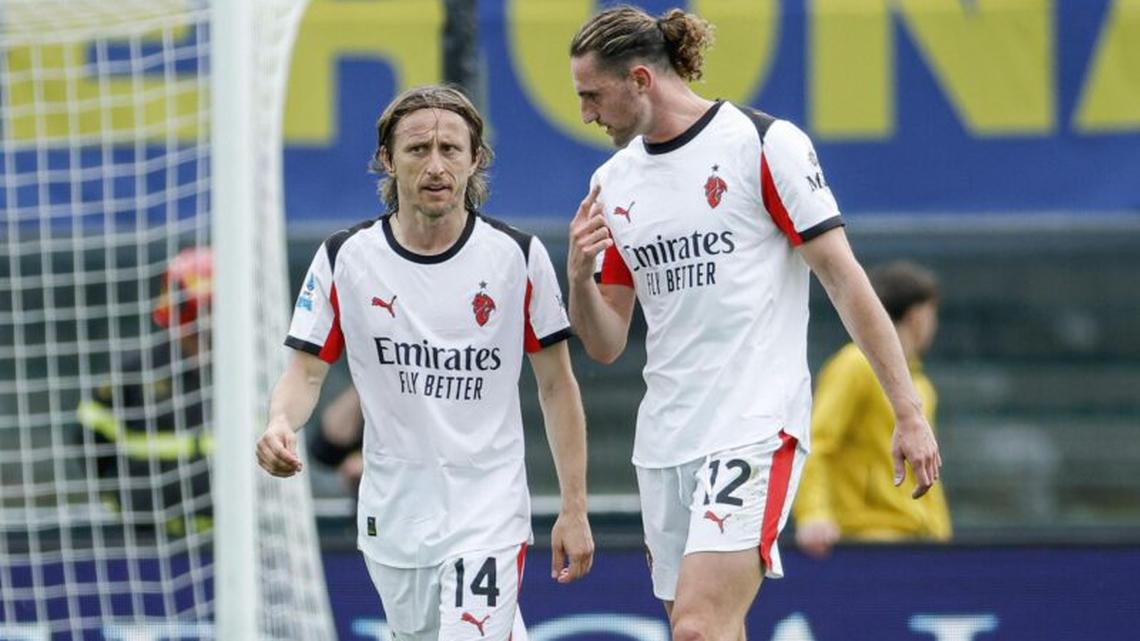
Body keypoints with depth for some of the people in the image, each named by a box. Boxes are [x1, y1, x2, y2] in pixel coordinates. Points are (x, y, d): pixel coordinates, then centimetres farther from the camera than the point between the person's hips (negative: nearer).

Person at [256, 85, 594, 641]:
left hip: (488, 516, -3)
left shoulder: (520, 257, -5)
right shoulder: (344, 260, -3)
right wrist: (280, 424, -23)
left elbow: (556, 385, 3)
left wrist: (573, 509, 1)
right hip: (391, 520, 3)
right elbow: (307, 370, 1)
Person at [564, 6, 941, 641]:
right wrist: (579, 276, -8)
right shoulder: (613, 183, 12)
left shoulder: (766, 144, -6)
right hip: (664, 440, 7)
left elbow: (844, 278, -6)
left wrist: (909, 411, -9)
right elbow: (606, 345, 14)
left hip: (756, 428, -7)